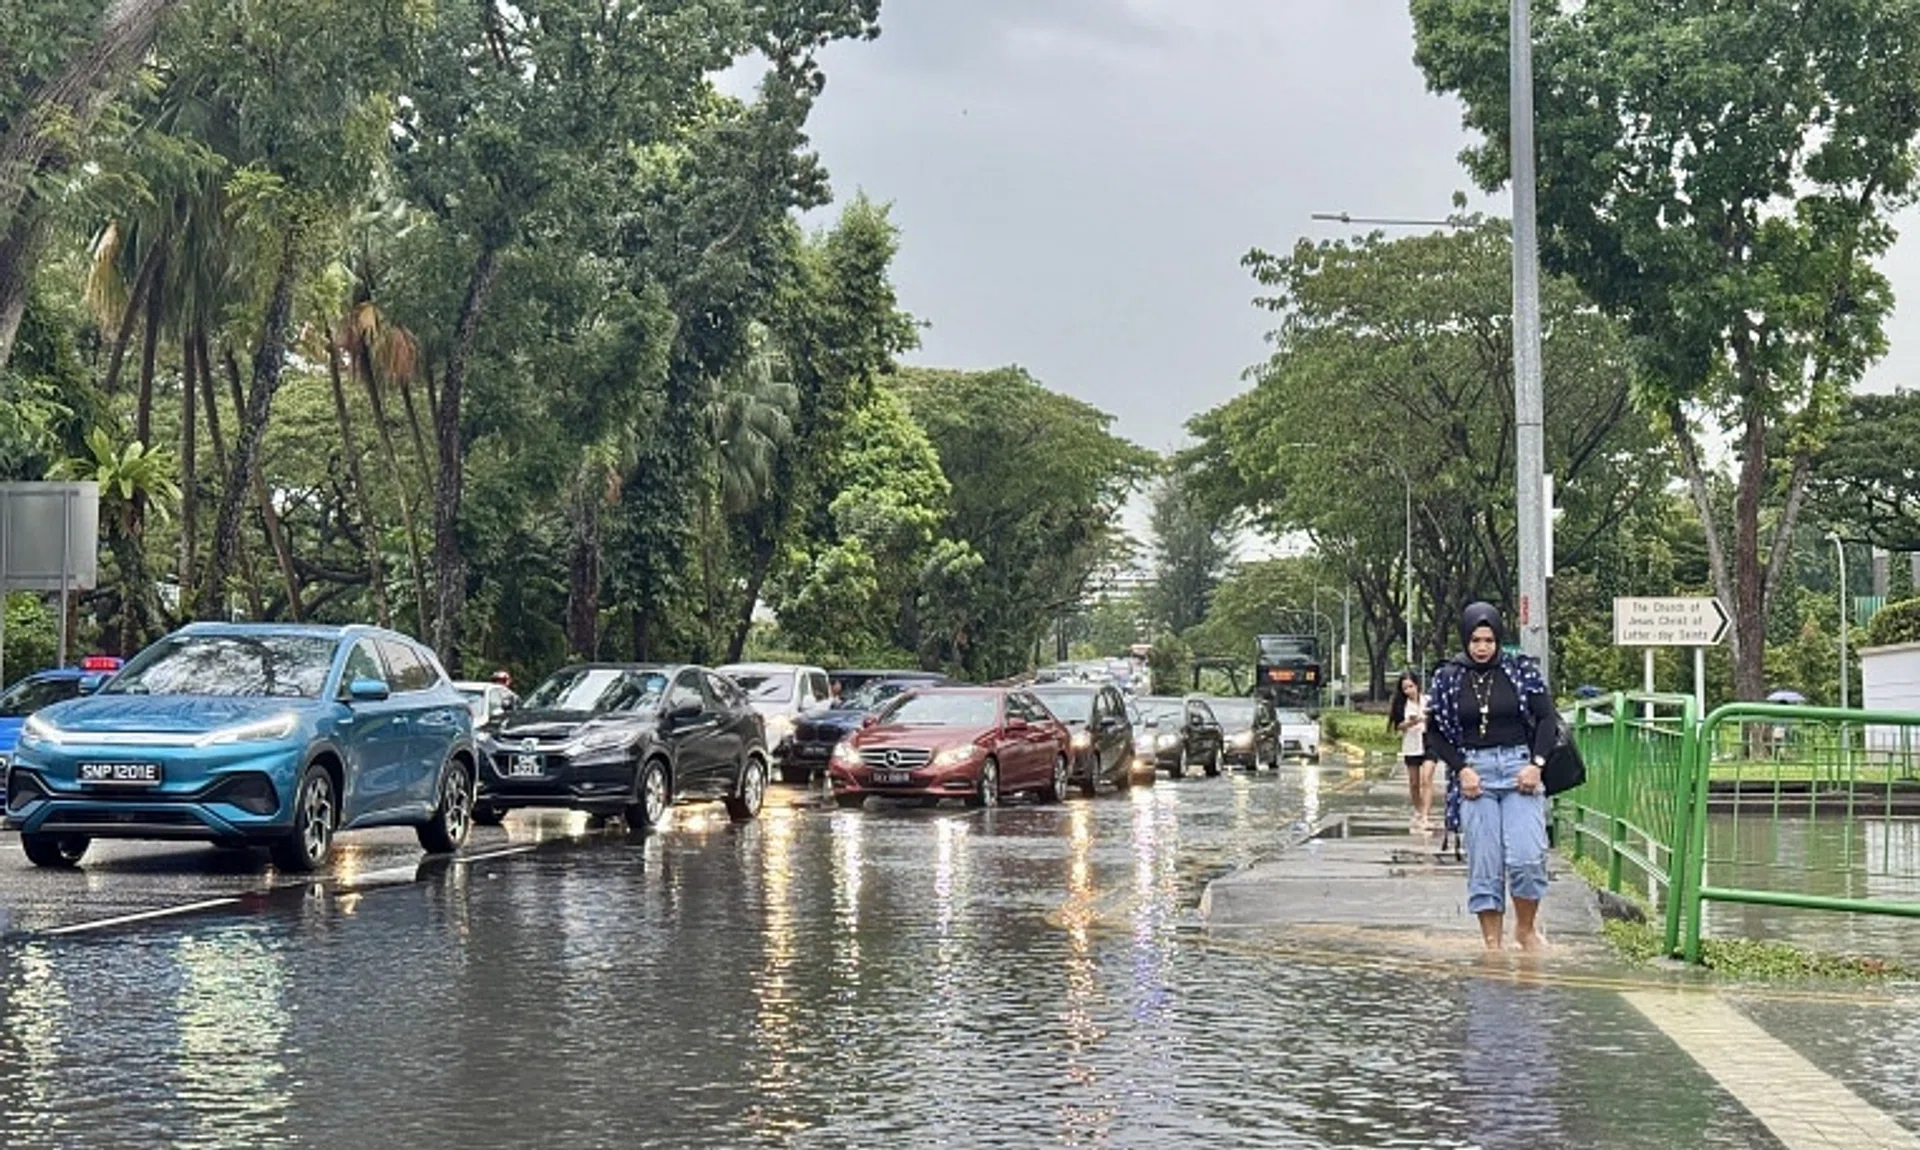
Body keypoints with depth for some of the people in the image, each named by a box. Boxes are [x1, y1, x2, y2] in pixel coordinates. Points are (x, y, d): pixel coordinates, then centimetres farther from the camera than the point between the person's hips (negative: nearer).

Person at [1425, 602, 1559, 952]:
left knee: (1527, 857, -12)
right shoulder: (1448, 678, 3)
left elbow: (1547, 718, 5)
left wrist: (1536, 763, -7)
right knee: (1484, 864, -1)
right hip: (1475, 774, 1)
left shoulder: (1521, 671, 2)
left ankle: (1526, 928, 11)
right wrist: (1461, 769, -4)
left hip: (1520, 769, -1)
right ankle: (1492, 943, 7)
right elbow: (1434, 732, 7)